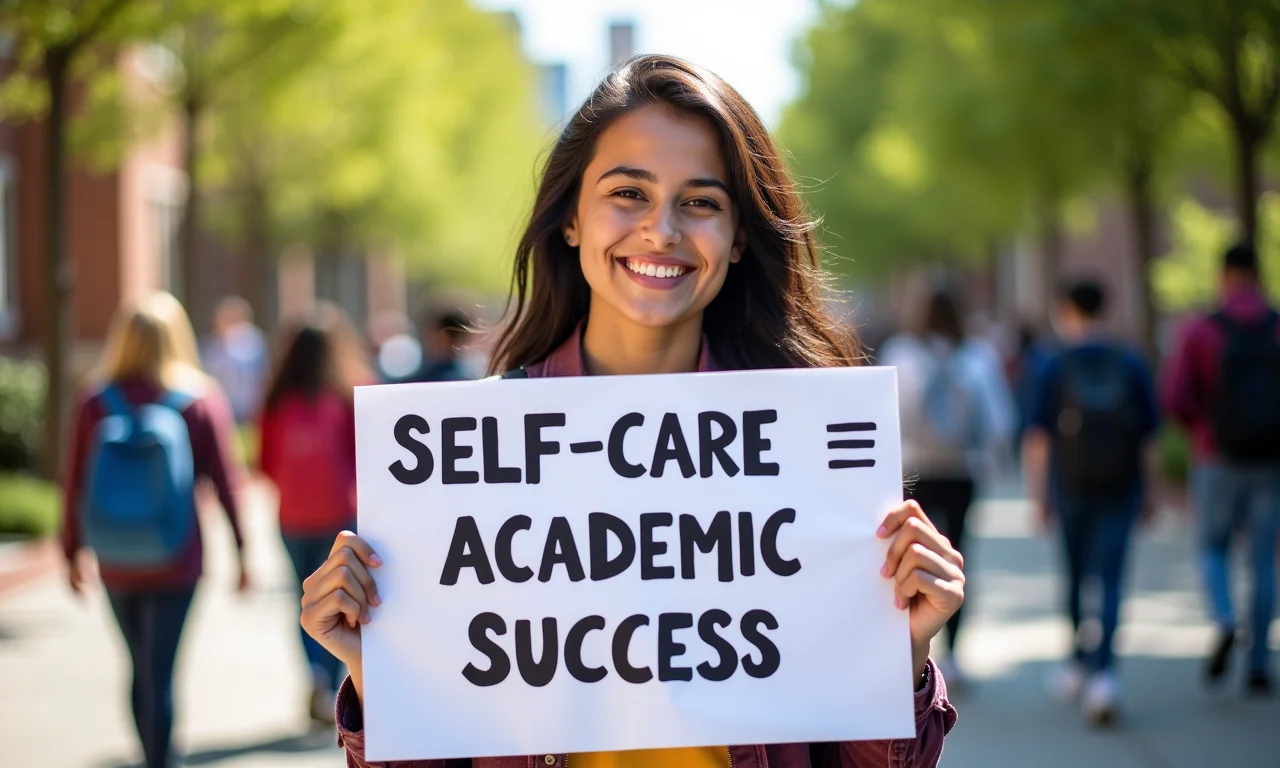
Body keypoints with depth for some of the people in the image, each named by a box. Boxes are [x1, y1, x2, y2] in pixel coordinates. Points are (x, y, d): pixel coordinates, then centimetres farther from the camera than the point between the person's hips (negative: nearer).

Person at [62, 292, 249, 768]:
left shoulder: (97, 401, -4)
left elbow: (75, 484, -2)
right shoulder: (201, 400, -7)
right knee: (159, 676, -1)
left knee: (142, 672, 18)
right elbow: (225, 479, -6)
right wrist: (241, 548, 2)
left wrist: (75, 551, 9)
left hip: (116, 566, 2)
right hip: (176, 565, -2)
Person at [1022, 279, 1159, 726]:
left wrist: (1039, 493, 2)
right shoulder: (1131, 365, 2)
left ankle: (1079, 662, 29)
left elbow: (1037, 436, -5)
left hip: (1071, 487, 0)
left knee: (1076, 575, 18)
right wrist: (1147, 491, 14)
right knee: (1110, 580, -4)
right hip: (1120, 488, 0)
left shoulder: (1055, 367, -3)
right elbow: (1149, 434, 4)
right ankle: (1104, 672, -20)